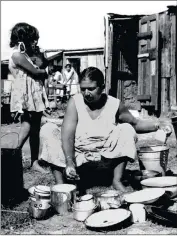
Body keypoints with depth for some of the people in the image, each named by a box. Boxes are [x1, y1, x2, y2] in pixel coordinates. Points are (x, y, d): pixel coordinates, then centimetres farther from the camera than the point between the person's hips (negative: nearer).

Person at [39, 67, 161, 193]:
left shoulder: (114, 104, -7)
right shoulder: (75, 102, -13)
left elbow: (135, 124, 7)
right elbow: (67, 135, -21)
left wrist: (155, 125, -10)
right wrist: (69, 163, -33)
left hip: (105, 153, 1)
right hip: (76, 151, -1)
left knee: (127, 130, -19)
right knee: (48, 130, -21)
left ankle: (117, 181, -14)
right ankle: (60, 184, -21)